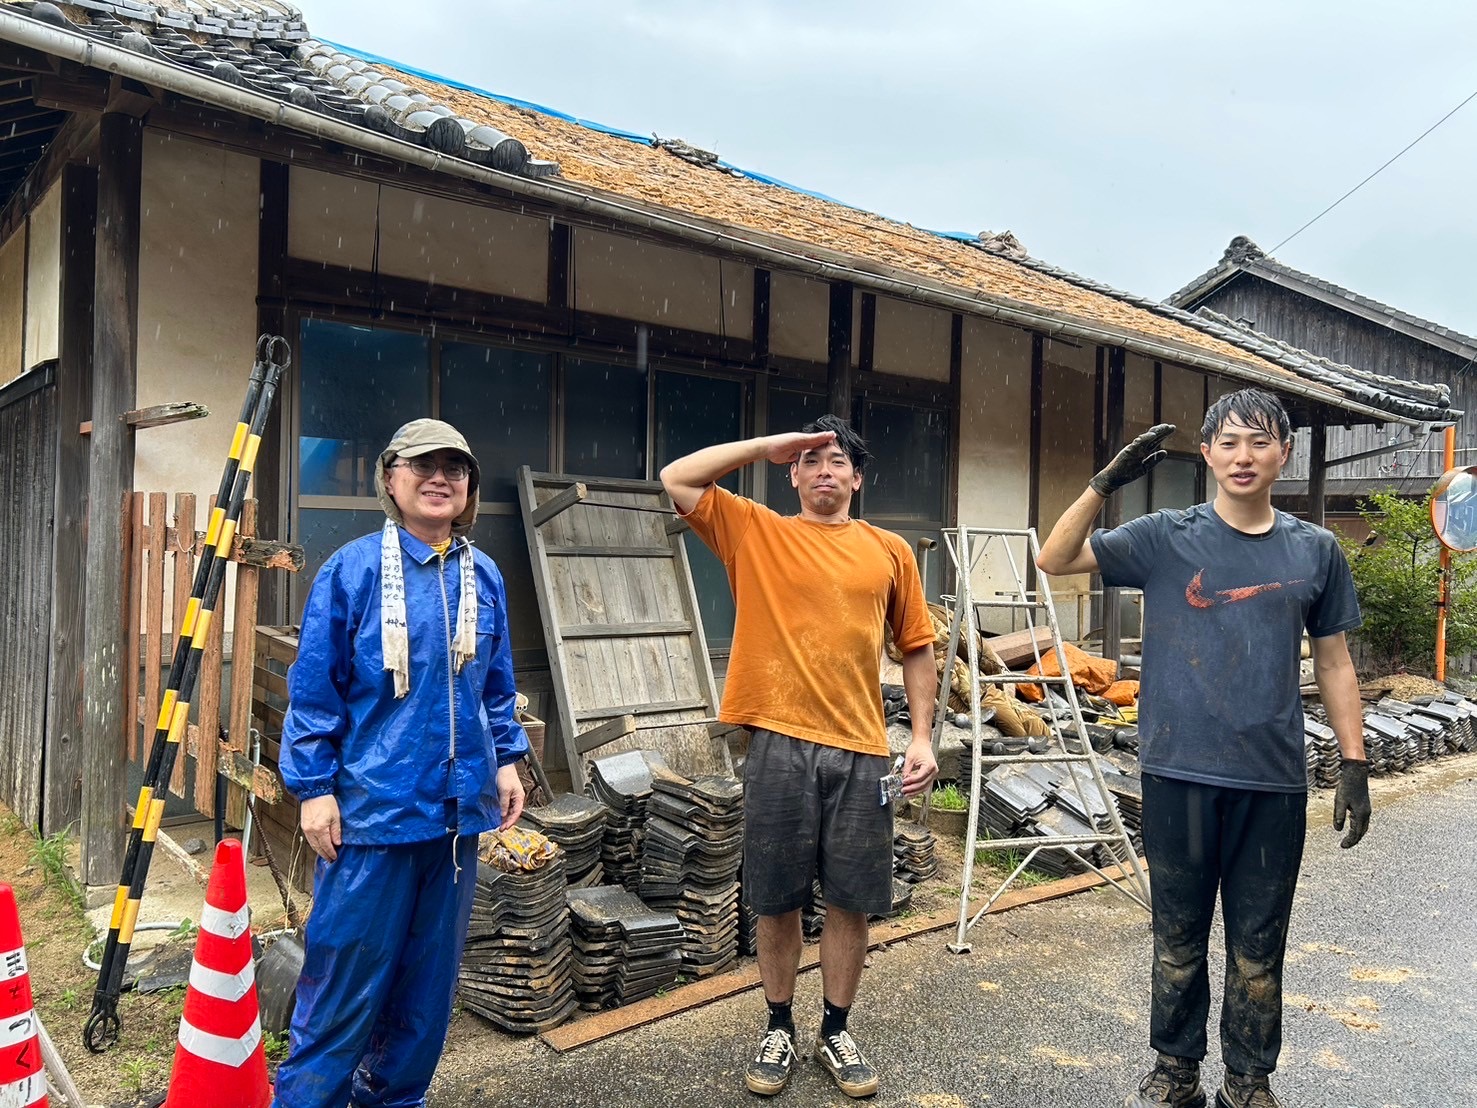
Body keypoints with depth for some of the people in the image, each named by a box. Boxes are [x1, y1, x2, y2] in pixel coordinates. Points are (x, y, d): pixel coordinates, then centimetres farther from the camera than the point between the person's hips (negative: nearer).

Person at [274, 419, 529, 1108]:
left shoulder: (484, 576, 6)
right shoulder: (353, 570, -8)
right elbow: (313, 688, -7)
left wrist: (506, 758, 9)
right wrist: (314, 787, -9)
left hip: (457, 808, 5)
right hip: (372, 809, -5)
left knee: (431, 973, 17)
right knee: (348, 975, 3)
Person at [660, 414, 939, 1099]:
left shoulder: (888, 551, 9)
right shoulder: (755, 532, 5)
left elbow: (916, 649, 11)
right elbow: (676, 479, -2)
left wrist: (923, 737, 3)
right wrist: (767, 446, 0)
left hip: (860, 751, 1)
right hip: (778, 746, -1)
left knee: (850, 902, 10)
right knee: (777, 902, 10)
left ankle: (835, 1032, 30)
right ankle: (779, 1029, 30)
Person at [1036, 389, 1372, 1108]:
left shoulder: (1315, 551, 6)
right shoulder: (1166, 538, -1)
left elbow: (1333, 663, 11)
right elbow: (1054, 560, -6)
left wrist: (1354, 763, 6)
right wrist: (1107, 482, -17)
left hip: (1274, 780, 2)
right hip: (1180, 773, -1)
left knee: (1259, 946, 12)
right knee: (1179, 937, 12)